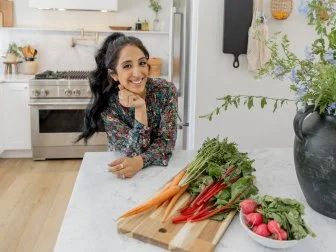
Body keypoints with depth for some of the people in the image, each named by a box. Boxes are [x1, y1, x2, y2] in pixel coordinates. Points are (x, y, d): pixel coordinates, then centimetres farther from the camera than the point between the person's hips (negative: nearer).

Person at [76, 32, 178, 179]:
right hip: (121, 167, 0)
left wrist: (139, 162, -32)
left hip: (160, 167, 0)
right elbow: (134, 151, -19)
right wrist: (140, 109, -31)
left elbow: (166, 141, -15)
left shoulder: (166, 91, -15)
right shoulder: (107, 102, -16)